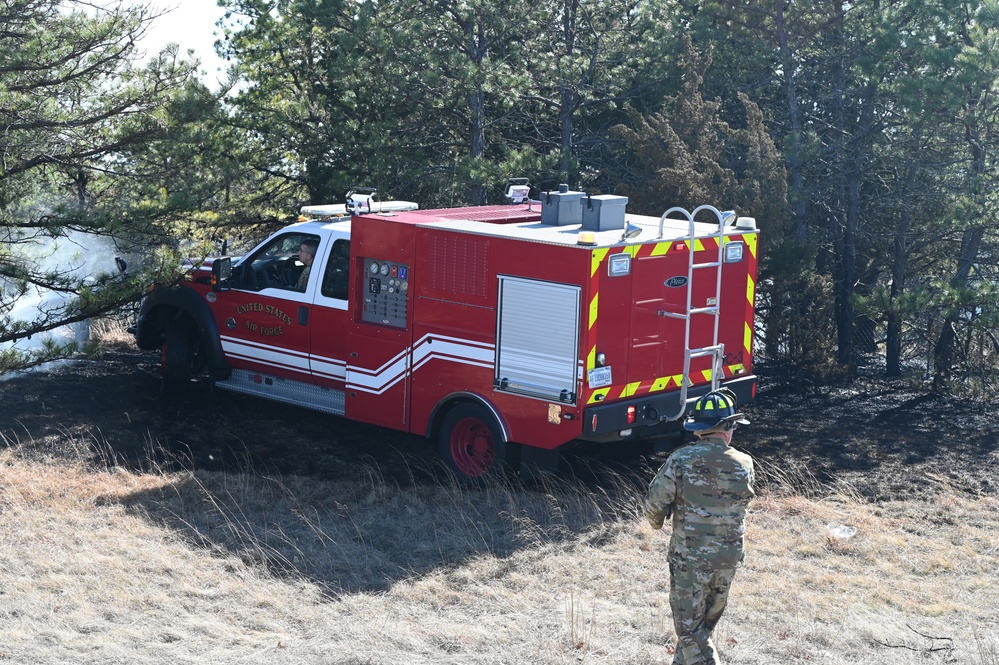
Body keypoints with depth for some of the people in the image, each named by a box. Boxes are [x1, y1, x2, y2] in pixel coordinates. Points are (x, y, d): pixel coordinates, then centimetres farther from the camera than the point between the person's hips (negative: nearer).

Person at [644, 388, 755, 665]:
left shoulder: (681, 461, -18)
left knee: (690, 627, 6)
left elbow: (655, 503, -13)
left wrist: (656, 523, 10)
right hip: (728, 559, 4)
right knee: (706, 621, 24)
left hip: (689, 559, -4)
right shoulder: (745, 465, -8)